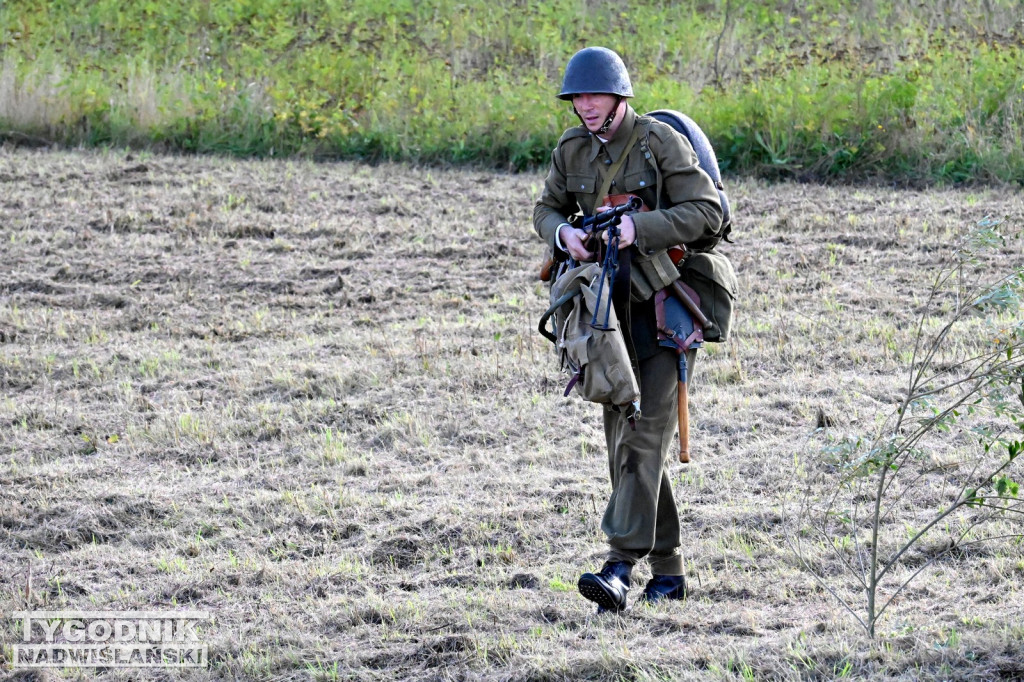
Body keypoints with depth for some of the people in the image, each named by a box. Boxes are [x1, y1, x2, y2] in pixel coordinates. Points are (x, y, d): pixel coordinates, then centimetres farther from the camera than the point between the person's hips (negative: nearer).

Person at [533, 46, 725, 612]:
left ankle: (620, 567, -25)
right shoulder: (572, 150, 7)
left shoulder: (660, 142, -11)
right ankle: (667, 572, 15)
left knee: (646, 433, -16)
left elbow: (706, 211, -15)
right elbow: (547, 209, 16)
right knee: (622, 435, 7)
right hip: (610, 305, 7)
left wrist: (640, 227, -27)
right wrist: (563, 233, -8)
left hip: (665, 304, -7)